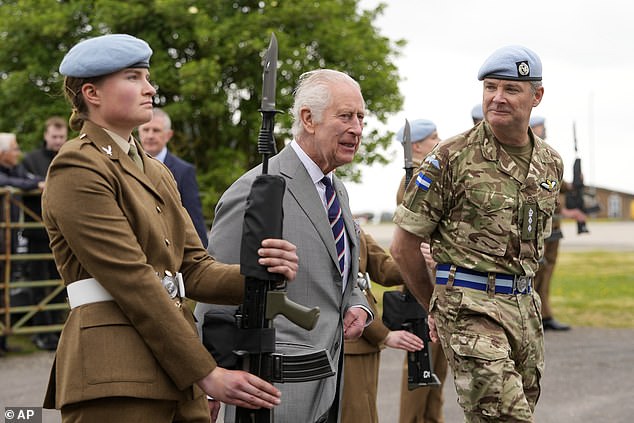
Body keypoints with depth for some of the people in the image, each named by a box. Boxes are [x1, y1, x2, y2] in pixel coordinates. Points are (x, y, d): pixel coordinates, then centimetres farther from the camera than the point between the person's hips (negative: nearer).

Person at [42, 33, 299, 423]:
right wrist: (207, 374, -16)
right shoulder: (78, 170, -8)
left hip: (175, 371, 8)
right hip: (115, 376, -8)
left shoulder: (156, 173, 19)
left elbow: (194, 269, 10)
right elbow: (132, 281, -15)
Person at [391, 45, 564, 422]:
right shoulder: (452, 158, -8)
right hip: (471, 308, -6)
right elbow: (404, 246, -3)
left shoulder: (552, 164, 10)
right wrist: (433, 305, 7)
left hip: (526, 306, 7)